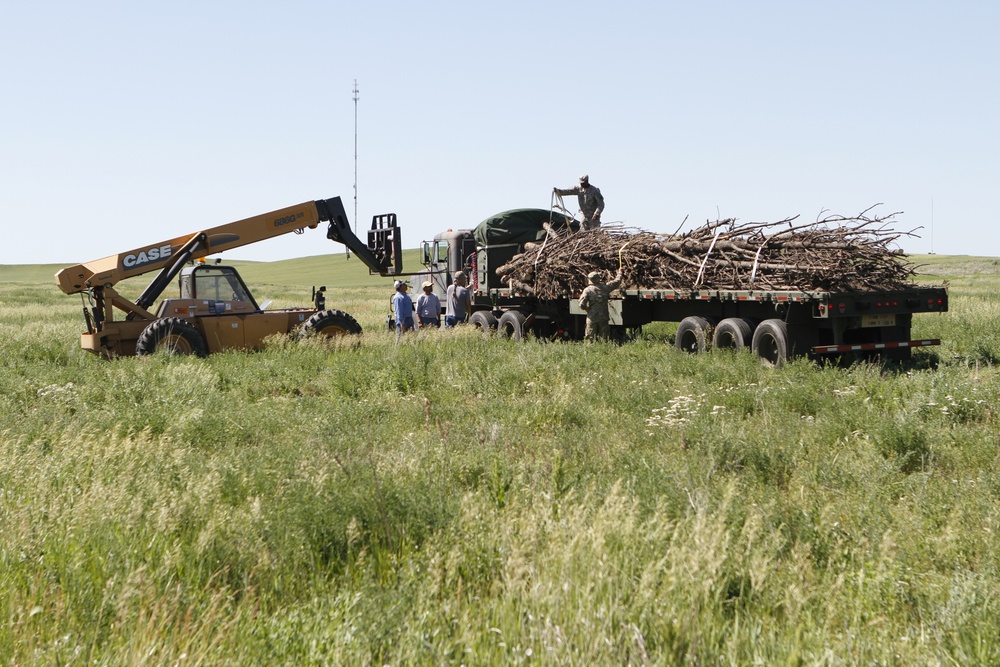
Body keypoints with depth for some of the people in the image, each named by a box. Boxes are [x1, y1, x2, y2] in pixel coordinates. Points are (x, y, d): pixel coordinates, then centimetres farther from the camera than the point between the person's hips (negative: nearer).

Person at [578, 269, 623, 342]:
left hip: (592, 318, -2)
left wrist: (587, 309, 7)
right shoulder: (604, 287, -1)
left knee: (590, 338, 5)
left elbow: (582, 305, -15)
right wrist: (619, 273, 33)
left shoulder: (587, 290, -9)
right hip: (604, 317, 2)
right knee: (603, 337, 9)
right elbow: (617, 282, 15)